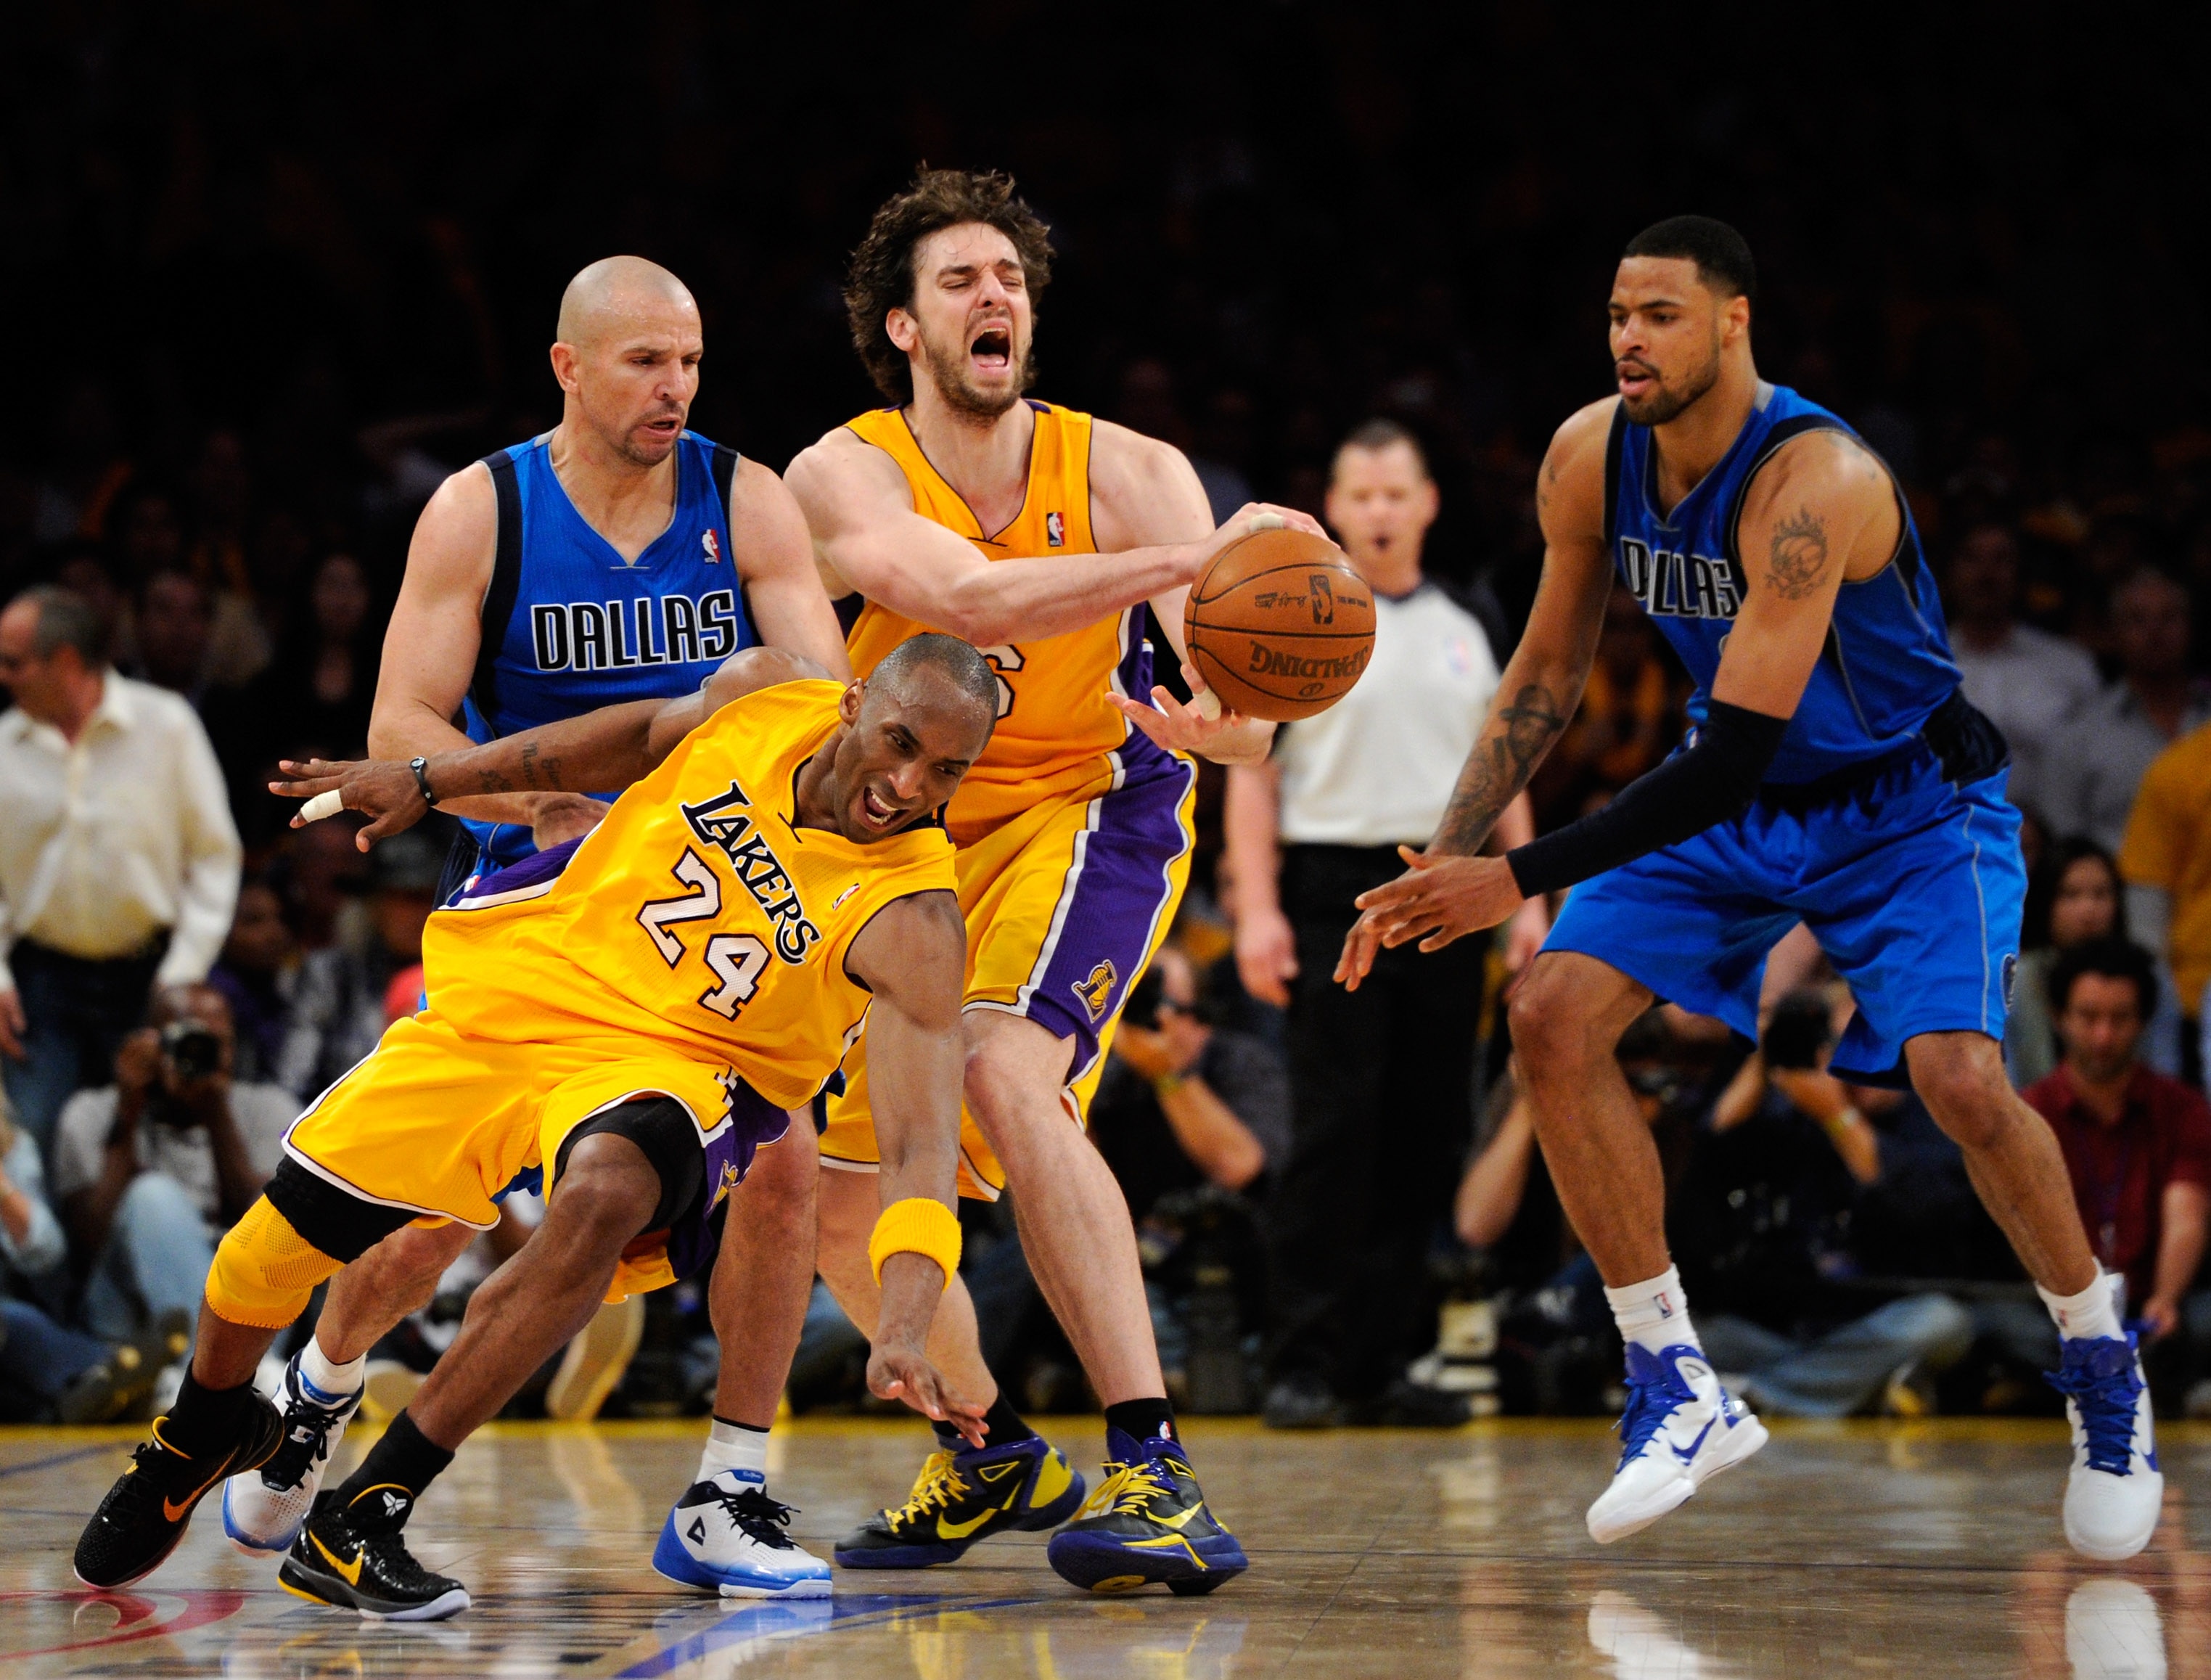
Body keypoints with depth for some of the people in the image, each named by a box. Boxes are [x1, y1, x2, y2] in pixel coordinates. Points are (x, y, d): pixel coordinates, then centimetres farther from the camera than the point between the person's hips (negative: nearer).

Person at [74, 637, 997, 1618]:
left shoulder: (907, 918, -21)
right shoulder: (761, 696, -9)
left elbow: (922, 1142, -29)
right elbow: (650, 732, 13)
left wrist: (901, 1334, -44)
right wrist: (429, 781, 16)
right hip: (515, 988, 4)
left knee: (605, 1191, -38)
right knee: (280, 1239, 1)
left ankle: (360, 1522, -26)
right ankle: (204, 1432, 39)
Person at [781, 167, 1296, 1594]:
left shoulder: (1126, 473, -16)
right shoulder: (844, 475, -17)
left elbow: (1246, 720, -25)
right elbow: (964, 596, -38)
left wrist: (1213, 717, -50)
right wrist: (1186, 564, -51)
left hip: (1088, 809, -3)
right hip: (906, 837, 3)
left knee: (1006, 1073, -32)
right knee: (833, 1203, 7)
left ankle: (1153, 1471, -35)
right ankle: (992, 1453, 34)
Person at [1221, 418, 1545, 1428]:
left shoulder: (1463, 635, 16)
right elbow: (1250, 774, -3)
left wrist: (1530, 899, 10)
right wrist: (1256, 910, -12)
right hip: (1335, 893, -5)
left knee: (1427, 1137, 3)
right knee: (1334, 1134, -9)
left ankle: (1384, 1364, 9)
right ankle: (1304, 1367, -5)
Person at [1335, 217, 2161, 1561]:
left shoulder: (1811, 480, -33)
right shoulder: (1591, 458, -12)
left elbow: (1738, 748, -37)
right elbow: (1549, 673, 4)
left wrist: (1525, 879, -37)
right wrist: (1446, 860, -4)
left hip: (1908, 804, -6)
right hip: (1734, 797, 6)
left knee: (1959, 1076, -25)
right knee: (1553, 1017, -12)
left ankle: (2103, 1370, 2)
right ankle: (1678, 1391, -3)